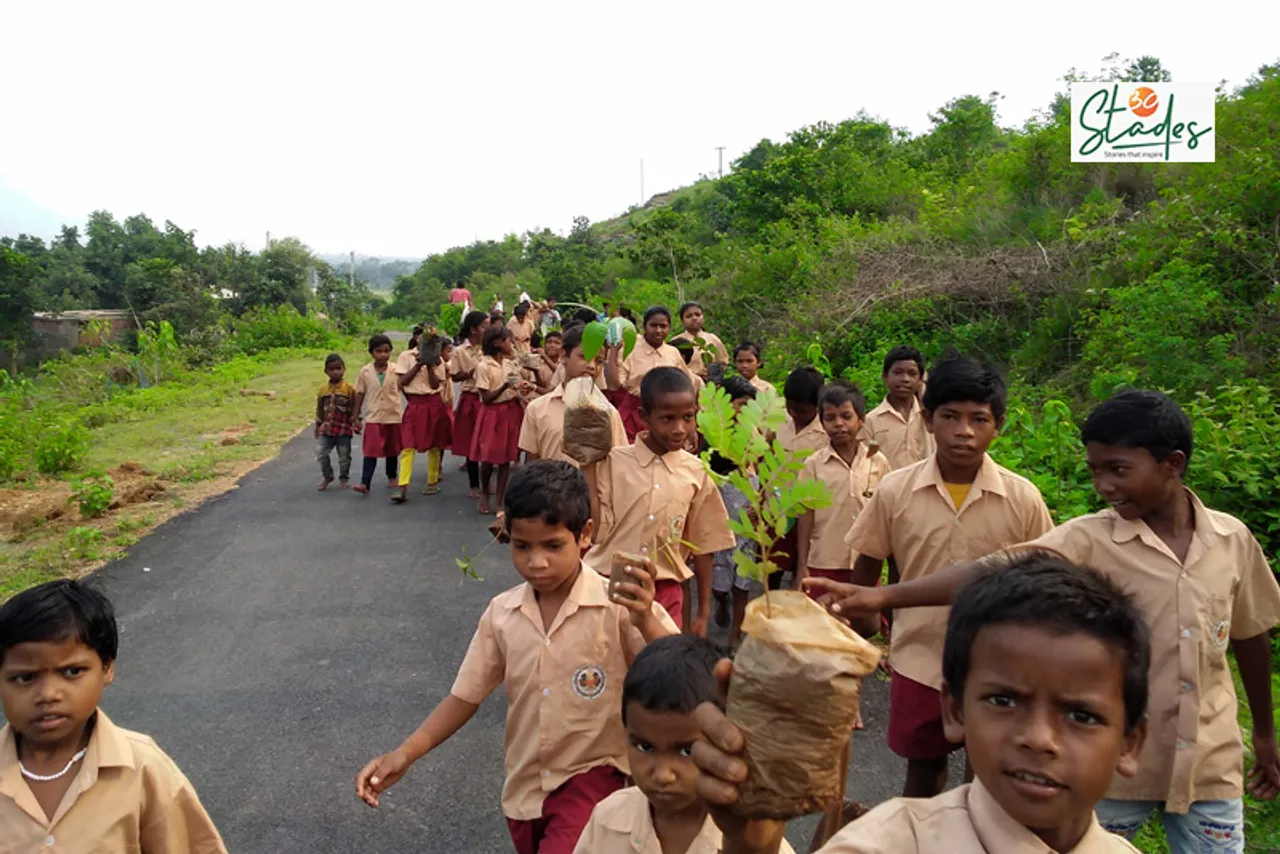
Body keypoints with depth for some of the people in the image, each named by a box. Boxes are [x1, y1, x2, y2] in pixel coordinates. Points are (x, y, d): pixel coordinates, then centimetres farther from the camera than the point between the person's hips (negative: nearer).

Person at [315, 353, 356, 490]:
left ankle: (344, 478, 26)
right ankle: (327, 477, 17)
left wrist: (355, 423, -12)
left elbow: (353, 408, -5)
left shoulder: (349, 388, -7)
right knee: (321, 453, -4)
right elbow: (320, 410, 13)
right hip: (327, 429, 3)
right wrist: (318, 426, 15)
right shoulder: (323, 389, 5)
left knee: (344, 456, 6)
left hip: (344, 429, -3)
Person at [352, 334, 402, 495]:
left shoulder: (396, 370, -4)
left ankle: (392, 477, 33)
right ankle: (365, 483, -11)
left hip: (394, 416, 1)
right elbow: (360, 394, 3)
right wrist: (357, 417, 3)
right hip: (373, 417, -1)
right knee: (371, 451, -8)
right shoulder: (365, 372, -3)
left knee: (392, 450, 14)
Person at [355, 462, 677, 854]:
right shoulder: (502, 613, -7)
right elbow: (466, 696, 3)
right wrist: (405, 754, -9)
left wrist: (646, 622, -41)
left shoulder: (619, 606, -20)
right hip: (525, 785, 5)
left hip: (593, 777, -5)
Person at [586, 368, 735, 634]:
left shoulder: (697, 473, 0)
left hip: (666, 595, 1)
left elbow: (702, 546, 7)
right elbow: (596, 529, -11)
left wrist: (703, 612, 9)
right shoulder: (613, 461, -5)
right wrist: (588, 467, -16)